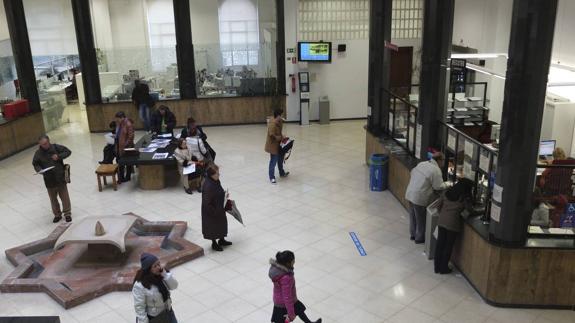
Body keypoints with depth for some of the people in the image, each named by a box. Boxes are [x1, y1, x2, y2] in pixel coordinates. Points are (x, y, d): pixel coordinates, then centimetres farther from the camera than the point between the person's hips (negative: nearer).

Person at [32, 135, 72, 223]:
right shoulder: (38, 153, -4)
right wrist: (39, 169, -14)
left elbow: (68, 151, -1)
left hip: (60, 177, -1)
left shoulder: (56, 147, -6)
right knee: (53, 198, 13)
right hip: (49, 180, 2)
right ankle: (57, 214, 29)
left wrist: (59, 156, -16)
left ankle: (67, 213, 21)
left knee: (64, 197, 6)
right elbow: (35, 164, 7)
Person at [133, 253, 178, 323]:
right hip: (152, 317, -6)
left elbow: (174, 286, -14)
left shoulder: (161, 274, -12)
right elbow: (139, 307, -23)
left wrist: (165, 274, -27)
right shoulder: (140, 285, -30)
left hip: (167, 311, 6)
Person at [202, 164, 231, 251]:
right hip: (211, 211, -9)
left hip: (219, 208, 9)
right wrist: (215, 212, -22)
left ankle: (222, 240, 47)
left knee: (222, 223, 25)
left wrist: (224, 194, -4)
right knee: (213, 227, 13)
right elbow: (206, 203, -29)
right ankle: (214, 243, 36)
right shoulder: (208, 186, -34)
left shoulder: (216, 181, -6)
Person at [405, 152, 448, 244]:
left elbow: (413, 172, 18)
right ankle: (419, 238, 23)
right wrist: (446, 184, 5)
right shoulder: (436, 170, -16)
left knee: (413, 216, 22)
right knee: (421, 219, 10)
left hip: (410, 193, 8)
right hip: (420, 197, -8)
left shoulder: (422, 164, 7)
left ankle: (413, 234, 37)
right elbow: (438, 186, -15)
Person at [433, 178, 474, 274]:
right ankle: (444, 268, 19)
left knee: (440, 243, 14)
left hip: (441, 221, 5)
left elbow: (439, 206, 10)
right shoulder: (465, 198, -7)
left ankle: (436, 267, 23)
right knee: (448, 246, 9)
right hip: (453, 223, -5)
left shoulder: (447, 192, 7)